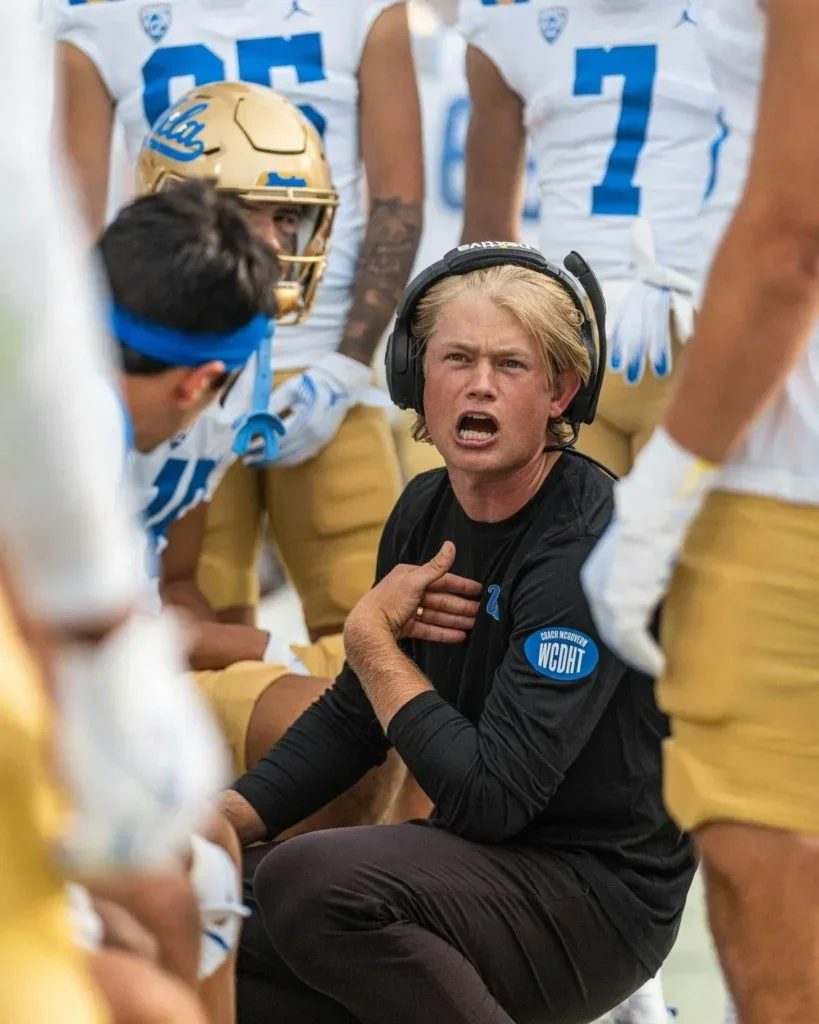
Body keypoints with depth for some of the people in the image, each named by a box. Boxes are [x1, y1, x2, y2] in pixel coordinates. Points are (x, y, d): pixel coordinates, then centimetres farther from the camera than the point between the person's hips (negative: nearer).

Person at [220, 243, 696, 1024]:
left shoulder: (589, 549, -21)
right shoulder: (426, 509, 5)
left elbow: (488, 794, -27)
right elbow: (352, 717, 15)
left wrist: (371, 637, -14)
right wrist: (219, 822, -1)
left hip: (596, 894, -8)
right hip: (480, 863, 8)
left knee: (310, 881, -31)